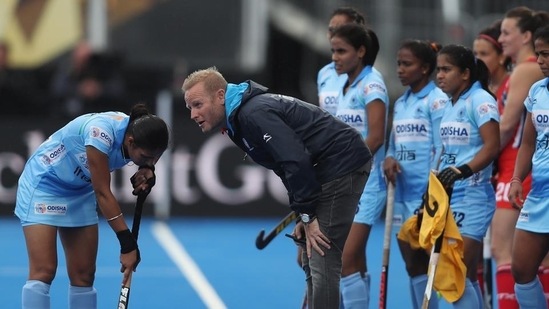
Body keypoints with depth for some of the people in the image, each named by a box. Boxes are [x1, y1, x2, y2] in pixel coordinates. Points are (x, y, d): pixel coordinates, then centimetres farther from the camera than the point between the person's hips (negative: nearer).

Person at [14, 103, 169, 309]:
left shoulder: (141, 140, -15)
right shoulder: (102, 132, -35)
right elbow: (102, 192, -31)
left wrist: (146, 172, -15)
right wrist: (127, 243, -29)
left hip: (81, 191, 7)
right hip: (43, 184, -7)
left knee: (84, 275, 1)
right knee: (43, 271, -16)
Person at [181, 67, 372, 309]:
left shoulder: (254, 114, -20)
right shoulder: (239, 118, 13)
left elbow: (296, 161, -26)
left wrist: (307, 215, -18)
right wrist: (303, 215, 9)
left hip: (342, 167, -11)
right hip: (328, 171, 11)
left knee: (322, 265, -13)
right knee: (311, 263, 15)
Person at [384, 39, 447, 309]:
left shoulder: (437, 100, -8)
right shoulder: (400, 103, 15)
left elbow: (441, 149, -11)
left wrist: (432, 191, -16)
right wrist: (389, 159, -4)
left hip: (425, 192, -7)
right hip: (402, 191, 7)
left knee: (417, 263, -9)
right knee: (411, 263, 8)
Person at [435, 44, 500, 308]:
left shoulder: (480, 100, -9)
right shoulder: (449, 105, 15)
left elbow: (492, 146, -19)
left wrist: (463, 171, -33)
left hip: (472, 195, -8)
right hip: (447, 195, 8)